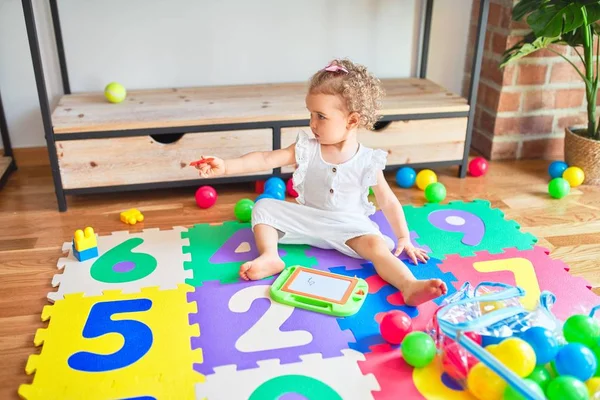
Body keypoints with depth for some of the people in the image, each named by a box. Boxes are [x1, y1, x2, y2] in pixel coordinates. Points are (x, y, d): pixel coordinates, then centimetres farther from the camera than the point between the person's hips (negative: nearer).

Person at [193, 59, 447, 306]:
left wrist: (404, 238, -4)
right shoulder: (307, 149, -8)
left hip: (349, 226, -3)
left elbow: (388, 202, -4)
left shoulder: (367, 162, -13)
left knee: (376, 245, -30)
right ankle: (270, 257, -21)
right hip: (307, 219, 3)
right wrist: (225, 166, -27)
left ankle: (410, 286, -42)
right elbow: (266, 159, -16)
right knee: (263, 207, -8)